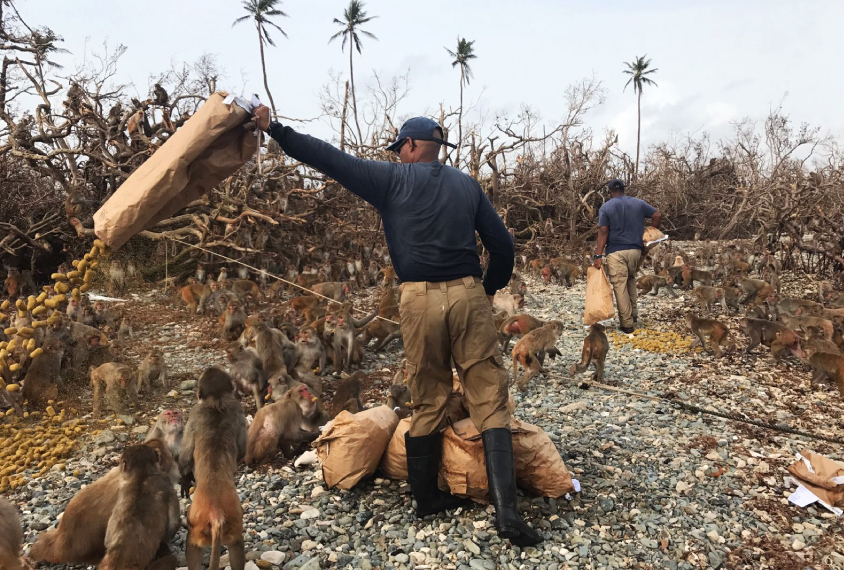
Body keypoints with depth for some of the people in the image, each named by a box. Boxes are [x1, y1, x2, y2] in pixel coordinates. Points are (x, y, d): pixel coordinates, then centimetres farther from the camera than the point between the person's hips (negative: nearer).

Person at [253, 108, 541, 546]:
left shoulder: (392, 179, 6)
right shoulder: (467, 185, 15)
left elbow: (329, 158, 4)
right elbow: (502, 246, 13)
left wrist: (273, 128, 11)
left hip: (419, 299, -1)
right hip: (468, 295, 2)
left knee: (427, 403, 13)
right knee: (490, 401, 5)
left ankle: (427, 498, 28)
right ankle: (506, 511, 1)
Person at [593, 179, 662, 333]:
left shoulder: (606, 207, 0)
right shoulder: (638, 203, 9)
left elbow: (603, 232, -8)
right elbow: (657, 215, 9)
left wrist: (599, 255, -10)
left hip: (616, 252, -4)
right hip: (635, 250, 4)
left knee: (620, 286, -2)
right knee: (631, 281, 24)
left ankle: (627, 323, -1)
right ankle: (634, 315, 26)